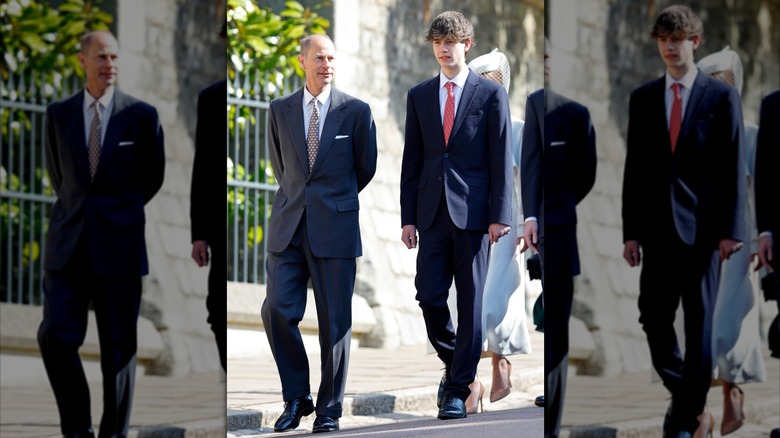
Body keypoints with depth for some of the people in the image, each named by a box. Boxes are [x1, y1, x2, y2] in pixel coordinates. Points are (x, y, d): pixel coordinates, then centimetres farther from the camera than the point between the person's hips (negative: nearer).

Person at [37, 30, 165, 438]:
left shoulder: (141, 115, 0)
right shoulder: (59, 113, 6)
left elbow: (153, 176, 12)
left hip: (119, 243, -2)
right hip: (69, 244, 2)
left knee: (119, 347, 2)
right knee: (55, 337, -8)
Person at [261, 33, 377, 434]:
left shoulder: (356, 111, 0)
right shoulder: (280, 110, 8)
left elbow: (366, 167, 13)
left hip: (336, 227, -2)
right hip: (288, 227, 2)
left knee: (335, 321, 0)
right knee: (278, 310, -7)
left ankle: (329, 410, 10)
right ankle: (296, 398, 9)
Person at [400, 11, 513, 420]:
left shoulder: (490, 93, 2)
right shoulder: (419, 95, 11)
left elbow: (501, 158, -1)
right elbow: (411, 160, 11)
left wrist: (500, 215, -8)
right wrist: (408, 216, 5)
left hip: (473, 212, -3)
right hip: (433, 212, 3)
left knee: (470, 302, -1)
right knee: (429, 296, -3)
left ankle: (458, 390, 5)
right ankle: (454, 364, 22)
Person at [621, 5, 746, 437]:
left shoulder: (722, 97, -1)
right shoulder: (642, 98, 7)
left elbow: (734, 167, -3)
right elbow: (634, 168, 8)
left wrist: (730, 230, -9)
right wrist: (631, 231, 3)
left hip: (703, 226, -3)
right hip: (658, 226, 3)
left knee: (700, 325, 2)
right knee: (654, 319, 3)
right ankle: (686, 398, 23)